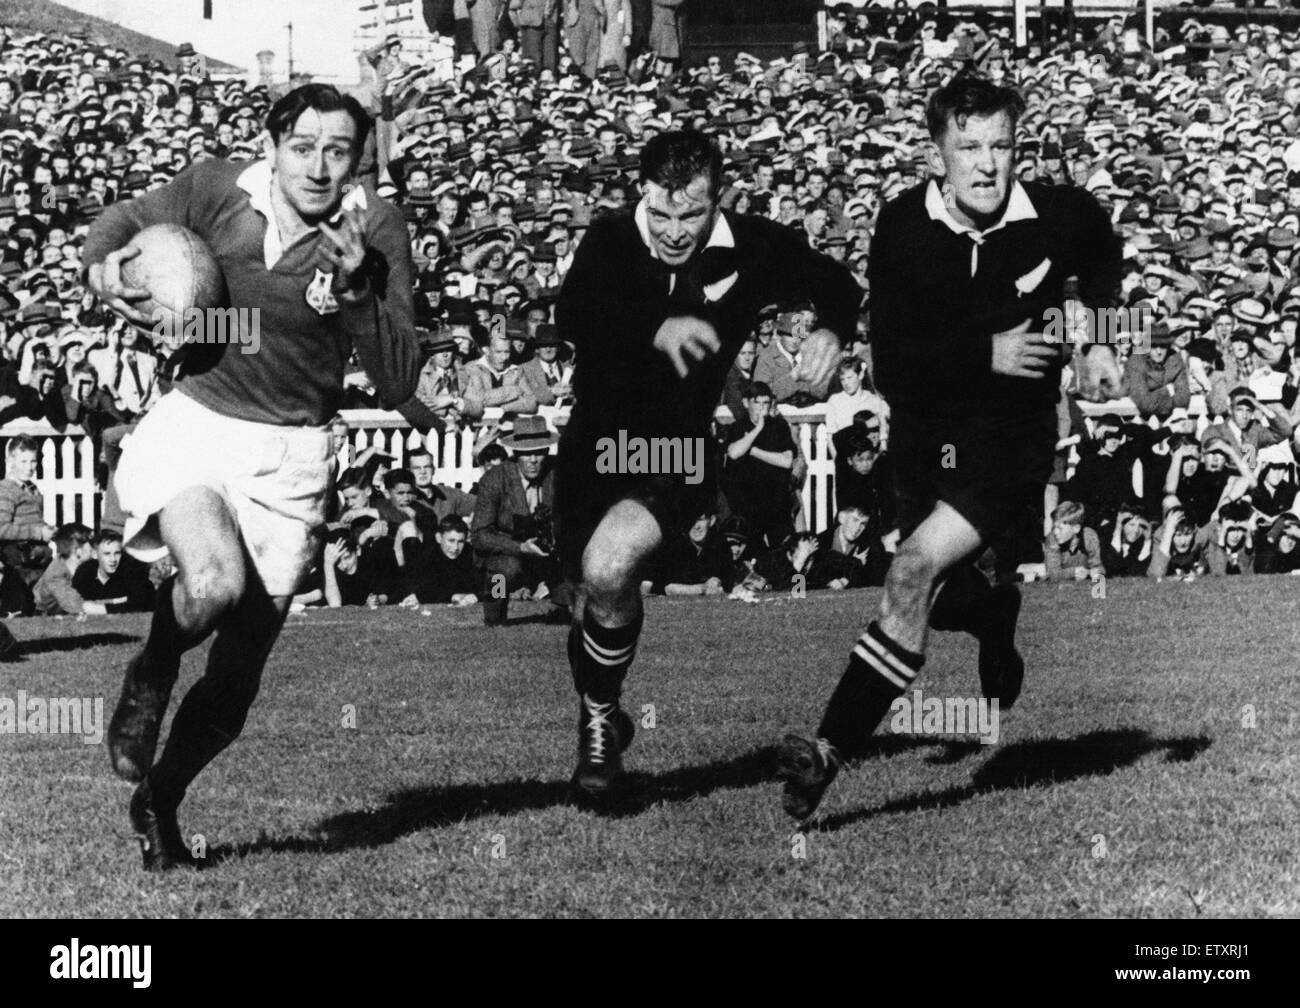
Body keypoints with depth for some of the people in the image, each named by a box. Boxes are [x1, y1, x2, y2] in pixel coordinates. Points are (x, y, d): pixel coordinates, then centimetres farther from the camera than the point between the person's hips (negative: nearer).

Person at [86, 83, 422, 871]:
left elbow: (399, 384, -13)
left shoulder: (376, 231, -11)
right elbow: (124, 219, 13)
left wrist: (358, 293, -27)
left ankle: (160, 801, 32)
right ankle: (149, 680, 4)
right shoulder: (216, 190, -8)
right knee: (215, 585, -31)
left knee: (238, 675, 5)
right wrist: (105, 267, -9)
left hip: (291, 456, 1)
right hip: (195, 425, -1)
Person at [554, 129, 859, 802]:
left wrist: (830, 329, -12)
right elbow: (571, 317, -24)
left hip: (687, 451, -3)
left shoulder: (751, 248, -5)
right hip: (600, 444, 3)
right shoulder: (611, 241, -6)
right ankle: (601, 719, 45)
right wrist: (656, 329, -41)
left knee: (608, 566, -27)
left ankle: (599, 720, -3)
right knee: (592, 595, 14)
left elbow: (834, 284, 11)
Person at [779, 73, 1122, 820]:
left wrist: (1098, 341, 11)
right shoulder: (903, 227, -12)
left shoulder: (1060, 216, -9)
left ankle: (832, 752, -26)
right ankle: (1000, 615, 56)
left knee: (918, 566, -25)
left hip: (1014, 434, -3)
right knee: (941, 601, 17)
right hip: (925, 434, 3)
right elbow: (892, 365, -16)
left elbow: (1104, 262, 19)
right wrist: (986, 354, -25)